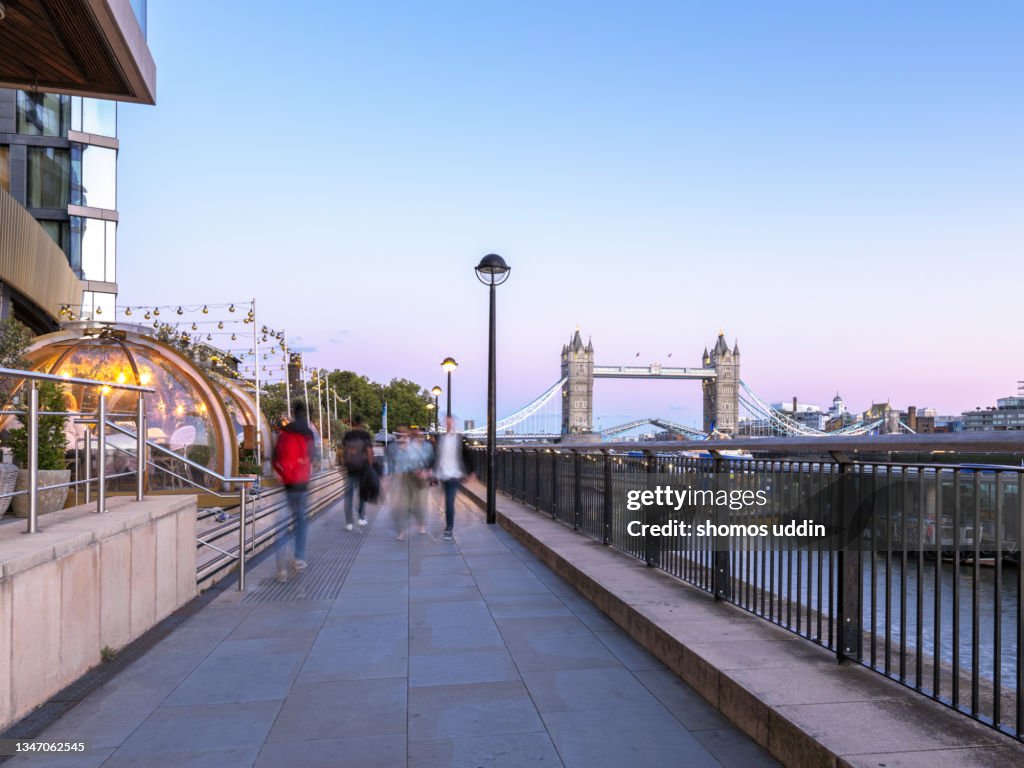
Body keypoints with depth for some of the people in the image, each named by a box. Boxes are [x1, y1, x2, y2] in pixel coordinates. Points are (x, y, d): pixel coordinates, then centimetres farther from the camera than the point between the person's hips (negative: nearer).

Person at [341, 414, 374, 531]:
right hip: (363, 466, -1)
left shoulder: (347, 435, 2)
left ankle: (348, 522, 0)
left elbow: (343, 452, 3)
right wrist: (370, 467, -2)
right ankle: (362, 517, 18)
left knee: (348, 494, 4)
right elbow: (369, 452, -8)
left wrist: (345, 464, 12)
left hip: (350, 467, 1)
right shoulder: (365, 435, -4)